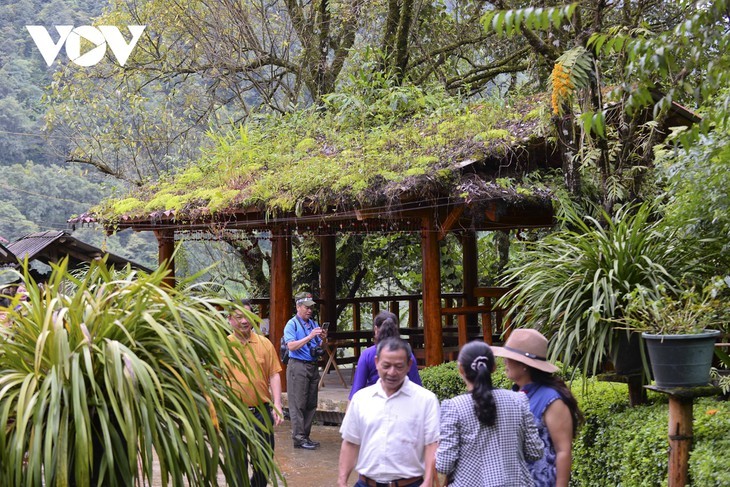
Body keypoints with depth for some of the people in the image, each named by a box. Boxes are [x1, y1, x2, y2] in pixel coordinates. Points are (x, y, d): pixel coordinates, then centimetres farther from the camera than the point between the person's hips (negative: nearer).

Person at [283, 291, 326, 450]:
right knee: (298, 404, -6)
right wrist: (310, 337, -23)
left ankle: (305, 435, 16)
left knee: (311, 404, 8)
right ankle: (299, 438, -4)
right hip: (298, 366, -7)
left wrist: (322, 339, -3)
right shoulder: (292, 324, -4)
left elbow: (319, 348, 18)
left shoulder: (314, 324, 15)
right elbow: (291, 346, -16)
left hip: (313, 366, 7)